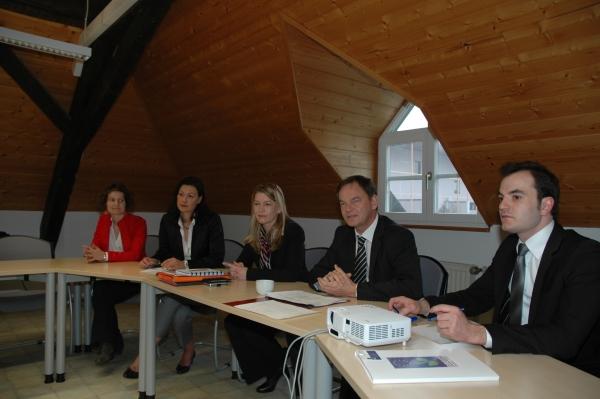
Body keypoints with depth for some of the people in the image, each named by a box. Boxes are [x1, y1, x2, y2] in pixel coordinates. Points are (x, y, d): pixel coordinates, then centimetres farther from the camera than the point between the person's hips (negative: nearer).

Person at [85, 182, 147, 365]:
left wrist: (105, 256, -27)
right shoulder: (104, 220, 7)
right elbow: (95, 246, 5)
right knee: (99, 293, -27)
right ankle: (110, 343, -12)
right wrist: (91, 252, -19)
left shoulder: (137, 223, -10)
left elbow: (135, 254, -19)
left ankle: (107, 343, -10)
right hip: (109, 277, 5)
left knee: (102, 296, -27)